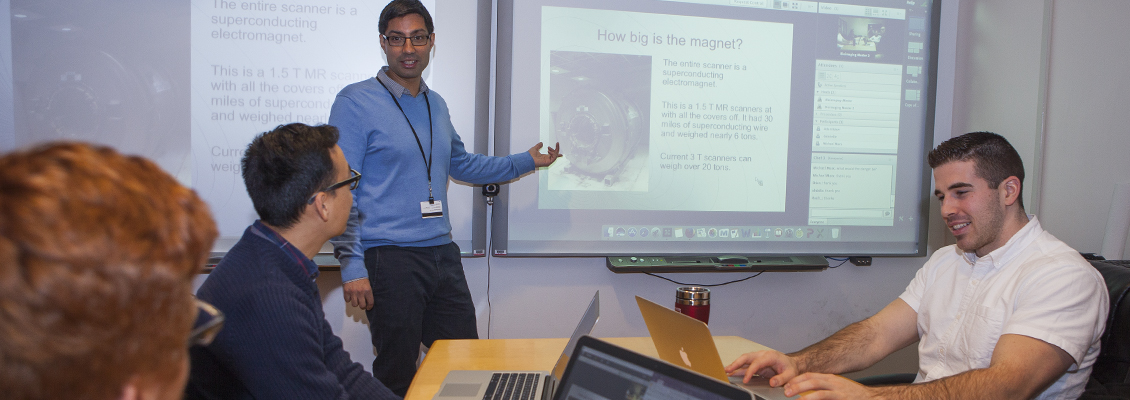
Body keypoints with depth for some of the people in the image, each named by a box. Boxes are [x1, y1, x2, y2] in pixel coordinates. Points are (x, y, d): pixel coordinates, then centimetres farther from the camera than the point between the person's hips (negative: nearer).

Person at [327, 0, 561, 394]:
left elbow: (461, 164, 29)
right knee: (397, 376, 5)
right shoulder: (355, 102, -7)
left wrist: (525, 161, 28)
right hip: (390, 258, -6)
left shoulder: (436, 105, 14)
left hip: (442, 254, 6)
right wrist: (353, 265, -16)